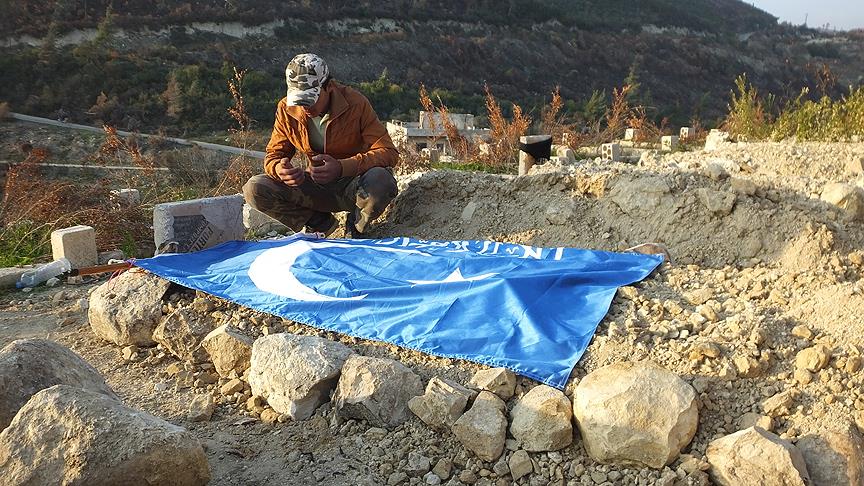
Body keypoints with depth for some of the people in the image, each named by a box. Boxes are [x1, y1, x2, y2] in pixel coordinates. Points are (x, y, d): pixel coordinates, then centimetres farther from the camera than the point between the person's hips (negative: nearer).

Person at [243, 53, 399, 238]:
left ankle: (355, 230, -3)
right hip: (314, 186, 3)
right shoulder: (286, 109, -6)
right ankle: (322, 223, 3)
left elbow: (388, 152, -21)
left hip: (351, 184, -3)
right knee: (254, 189, -18)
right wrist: (279, 169, -28)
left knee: (381, 180, -38)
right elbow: (273, 155, 0)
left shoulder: (355, 103, -17)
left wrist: (341, 167, -37)